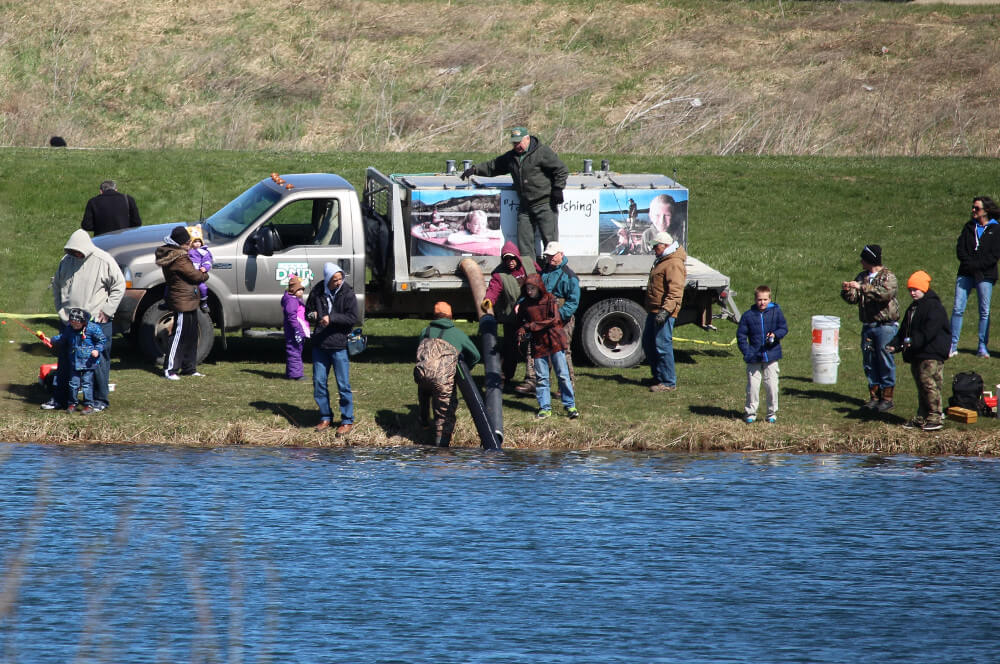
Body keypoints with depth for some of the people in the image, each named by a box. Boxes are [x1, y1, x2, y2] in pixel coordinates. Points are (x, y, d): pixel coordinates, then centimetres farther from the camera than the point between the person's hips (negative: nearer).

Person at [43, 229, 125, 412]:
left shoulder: (104, 261, -9)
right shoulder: (66, 261, 6)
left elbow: (119, 286, -3)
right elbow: (56, 285, 20)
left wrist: (107, 310, -8)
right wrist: (60, 308, 10)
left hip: (97, 321, -5)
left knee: (98, 361, -2)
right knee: (65, 361, 10)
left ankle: (99, 400, 8)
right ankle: (60, 398, 20)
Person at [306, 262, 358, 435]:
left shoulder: (347, 293, -7)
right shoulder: (317, 292, 3)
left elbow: (353, 317, -13)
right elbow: (307, 311, 16)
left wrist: (331, 318, -21)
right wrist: (312, 315, -7)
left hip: (339, 345, -4)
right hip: (320, 344, 4)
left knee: (343, 384, -1)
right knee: (319, 382, 9)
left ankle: (347, 421, 8)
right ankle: (325, 418, 22)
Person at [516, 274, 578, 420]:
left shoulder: (550, 299, -6)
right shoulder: (525, 304, 6)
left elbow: (554, 320, -16)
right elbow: (520, 322, 19)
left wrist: (532, 326, -17)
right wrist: (521, 332, -3)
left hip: (554, 341, -3)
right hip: (538, 344, 3)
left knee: (563, 375, -1)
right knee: (541, 377, 4)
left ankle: (570, 406, 4)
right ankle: (545, 408, 10)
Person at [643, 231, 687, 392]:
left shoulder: (674, 264, -15)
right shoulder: (661, 261, 20)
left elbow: (675, 291, -23)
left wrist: (665, 310, -31)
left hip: (664, 312, -11)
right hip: (654, 311, 11)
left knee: (662, 346, -10)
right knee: (648, 343, 16)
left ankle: (668, 382, -6)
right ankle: (658, 377, 25)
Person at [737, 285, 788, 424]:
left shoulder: (776, 312, 0)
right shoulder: (748, 315, 0)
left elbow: (784, 328, 5)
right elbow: (741, 335, 3)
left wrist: (775, 335, -17)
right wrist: (746, 352, -7)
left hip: (771, 355, 0)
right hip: (754, 358, 0)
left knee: (772, 386, 3)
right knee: (753, 386, 2)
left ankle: (772, 413, 16)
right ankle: (750, 413, 14)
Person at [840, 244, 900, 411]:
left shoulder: (887, 276, -7)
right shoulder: (862, 277, 14)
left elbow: (886, 293, -26)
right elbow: (853, 299, 11)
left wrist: (862, 288, -29)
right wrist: (846, 291, -11)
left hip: (885, 326, -7)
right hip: (868, 326, 7)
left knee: (886, 361, -5)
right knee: (869, 362, 8)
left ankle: (887, 398, 1)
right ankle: (874, 396, 16)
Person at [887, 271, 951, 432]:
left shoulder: (934, 307, -10)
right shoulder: (913, 308, 19)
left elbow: (929, 331, -22)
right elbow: (904, 331, 20)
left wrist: (914, 341, -32)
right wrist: (894, 345, 6)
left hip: (932, 355, -9)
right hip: (916, 355, 9)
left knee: (929, 384, -11)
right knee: (921, 386, 12)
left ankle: (936, 417, -8)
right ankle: (922, 418, 17)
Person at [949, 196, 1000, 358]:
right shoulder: (969, 227, 13)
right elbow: (960, 248, 7)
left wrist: (975, 266, -15)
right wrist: (968, 263, -11)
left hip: (985, 276, -3)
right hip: (965, 274, 3)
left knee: (984, 311, 1)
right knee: (957, 309, -4)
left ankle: (983, 346, 9)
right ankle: (952, 346, -3)